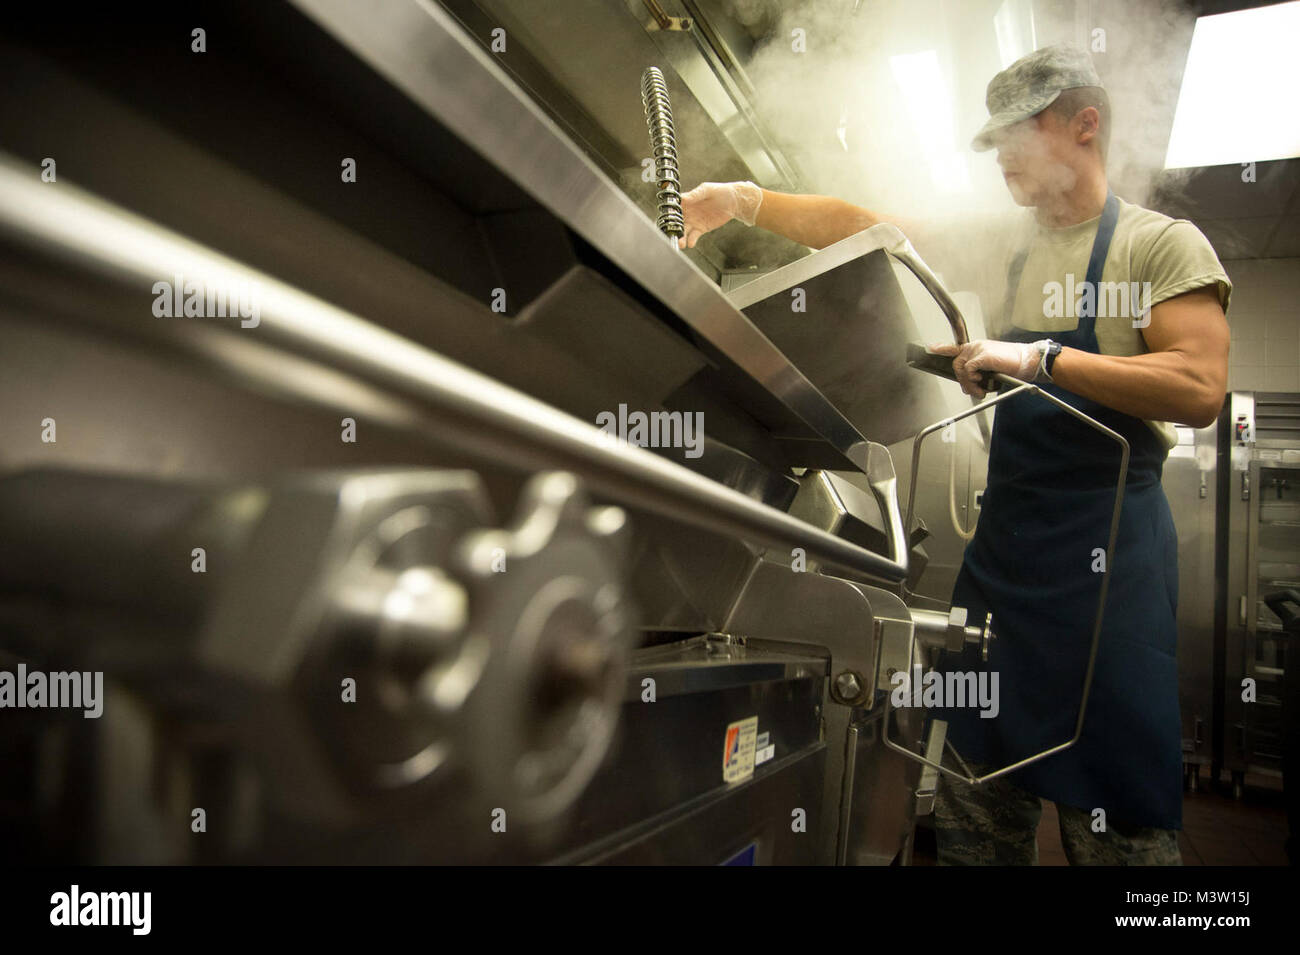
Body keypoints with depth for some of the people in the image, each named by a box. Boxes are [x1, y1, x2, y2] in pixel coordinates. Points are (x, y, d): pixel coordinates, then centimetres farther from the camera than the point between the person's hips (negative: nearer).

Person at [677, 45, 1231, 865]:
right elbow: (862, 226, 9)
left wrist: (1040, 357, -18)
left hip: (1110, 545, -4)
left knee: (1117, 808, 1)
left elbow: (1200, 389, -13)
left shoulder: (1164, 244, 0)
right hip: (1004, 532, 5)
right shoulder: (999, 249, 14)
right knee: (977, 783, 11)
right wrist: (747, 201, -1)